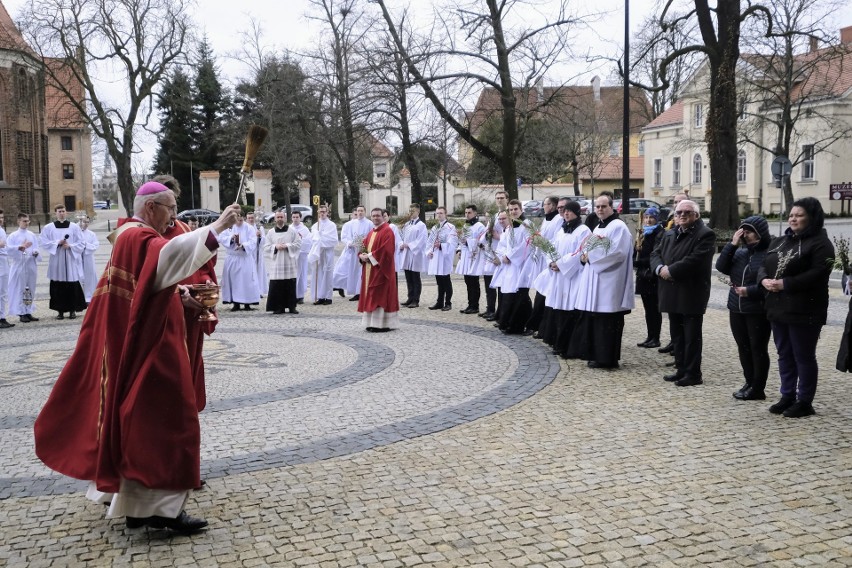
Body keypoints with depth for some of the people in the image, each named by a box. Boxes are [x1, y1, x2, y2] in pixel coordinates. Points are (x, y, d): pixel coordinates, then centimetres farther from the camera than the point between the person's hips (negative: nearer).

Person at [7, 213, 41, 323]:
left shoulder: (32, 235, 12)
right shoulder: (13, 236, 2)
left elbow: (36, 248, 10)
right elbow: (8, 248, -9)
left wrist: (36, 253, -11)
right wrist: (21, 247, -21)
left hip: (31, 266, 4)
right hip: (19, 267, -4)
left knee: (30, 290, 7)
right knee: (20, 290, -3)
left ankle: (29, 312, 14)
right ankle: (21, 313, 1)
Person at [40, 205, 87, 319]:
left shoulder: (74, 227, 6)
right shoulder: (48, 228, 6)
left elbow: (81, 244, 5)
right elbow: (43, 242, 2)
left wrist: (70, 246, -11)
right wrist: (57, 243, -10)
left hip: (71, 260, 0)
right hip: (56, 260, 0)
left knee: (72, 285, -2)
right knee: (58, 286, -1)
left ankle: (72, 310, 6)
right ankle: (60, 310, 5)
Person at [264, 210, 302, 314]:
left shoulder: (292, 231, 5)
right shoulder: (271, 232, 9)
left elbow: (298, 243, 0)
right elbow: (266, 247, 7)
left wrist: (287, 246, -11)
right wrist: (275, 247, -10)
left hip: (289, 262, -1)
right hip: (277, 262, 1)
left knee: (291, 285, 1)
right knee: (277, 286, -3)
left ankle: (292, 306, 9)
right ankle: (279, 307, 4)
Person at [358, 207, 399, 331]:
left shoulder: (387, 231, -10)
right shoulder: (371, 233, 19)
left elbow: (386, 250, -20)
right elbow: (363, 247, 17)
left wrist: (370, 256, -16)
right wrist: (362, 255, -5)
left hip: (381, 269, -9)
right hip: (369, 269, 9)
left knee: (381, 296, -9)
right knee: (371, 297, 9)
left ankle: (384, 324, -6)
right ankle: (373, 323, 14)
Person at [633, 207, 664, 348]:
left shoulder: (660, 234, -10)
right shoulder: (643, 234, 14)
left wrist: (636, 262, -14)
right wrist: (638, 245, -4)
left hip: (654, 277, -7)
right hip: (643, 277, 7)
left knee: (654, 308, -2)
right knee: (648, 308, 11)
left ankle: (655, 339, 4)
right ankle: (650, 337, 17)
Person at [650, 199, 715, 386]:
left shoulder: (705, 235, -8)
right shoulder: (669, 234, 17)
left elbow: (695, 260, -21)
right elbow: (656, 253, 11)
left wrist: (670, 271, -16)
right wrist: (660, 268, -10)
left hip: (692, 294, -8)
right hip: (672, 294, 8)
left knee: (692, 335, -1)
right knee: (677, 334, 14)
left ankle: (693, 374, 6)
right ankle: (681, 369, 24)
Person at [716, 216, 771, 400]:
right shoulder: (740, 252, 10)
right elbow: (721, 267, -2)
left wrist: (749, 291, -19)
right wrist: (732, 244, -7)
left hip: (759, 311, -6)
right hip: (737, 310, 7)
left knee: (758, 349, 2)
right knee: (743, 348, 13)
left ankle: (757, 389, 10)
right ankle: (749, 383, 25)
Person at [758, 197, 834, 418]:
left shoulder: (820, 243, -9)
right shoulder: (779, 241, 16)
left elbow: (817, 275, -20)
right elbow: (764, 266, 14)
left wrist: (785, 283, -22)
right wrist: (764, 280, -9)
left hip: (804, 311, -8)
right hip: (778, 308, 8)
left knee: (804, 357, 1)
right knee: (785, 355, 15)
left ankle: (804, 402, 11)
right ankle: (787, 397, 25)